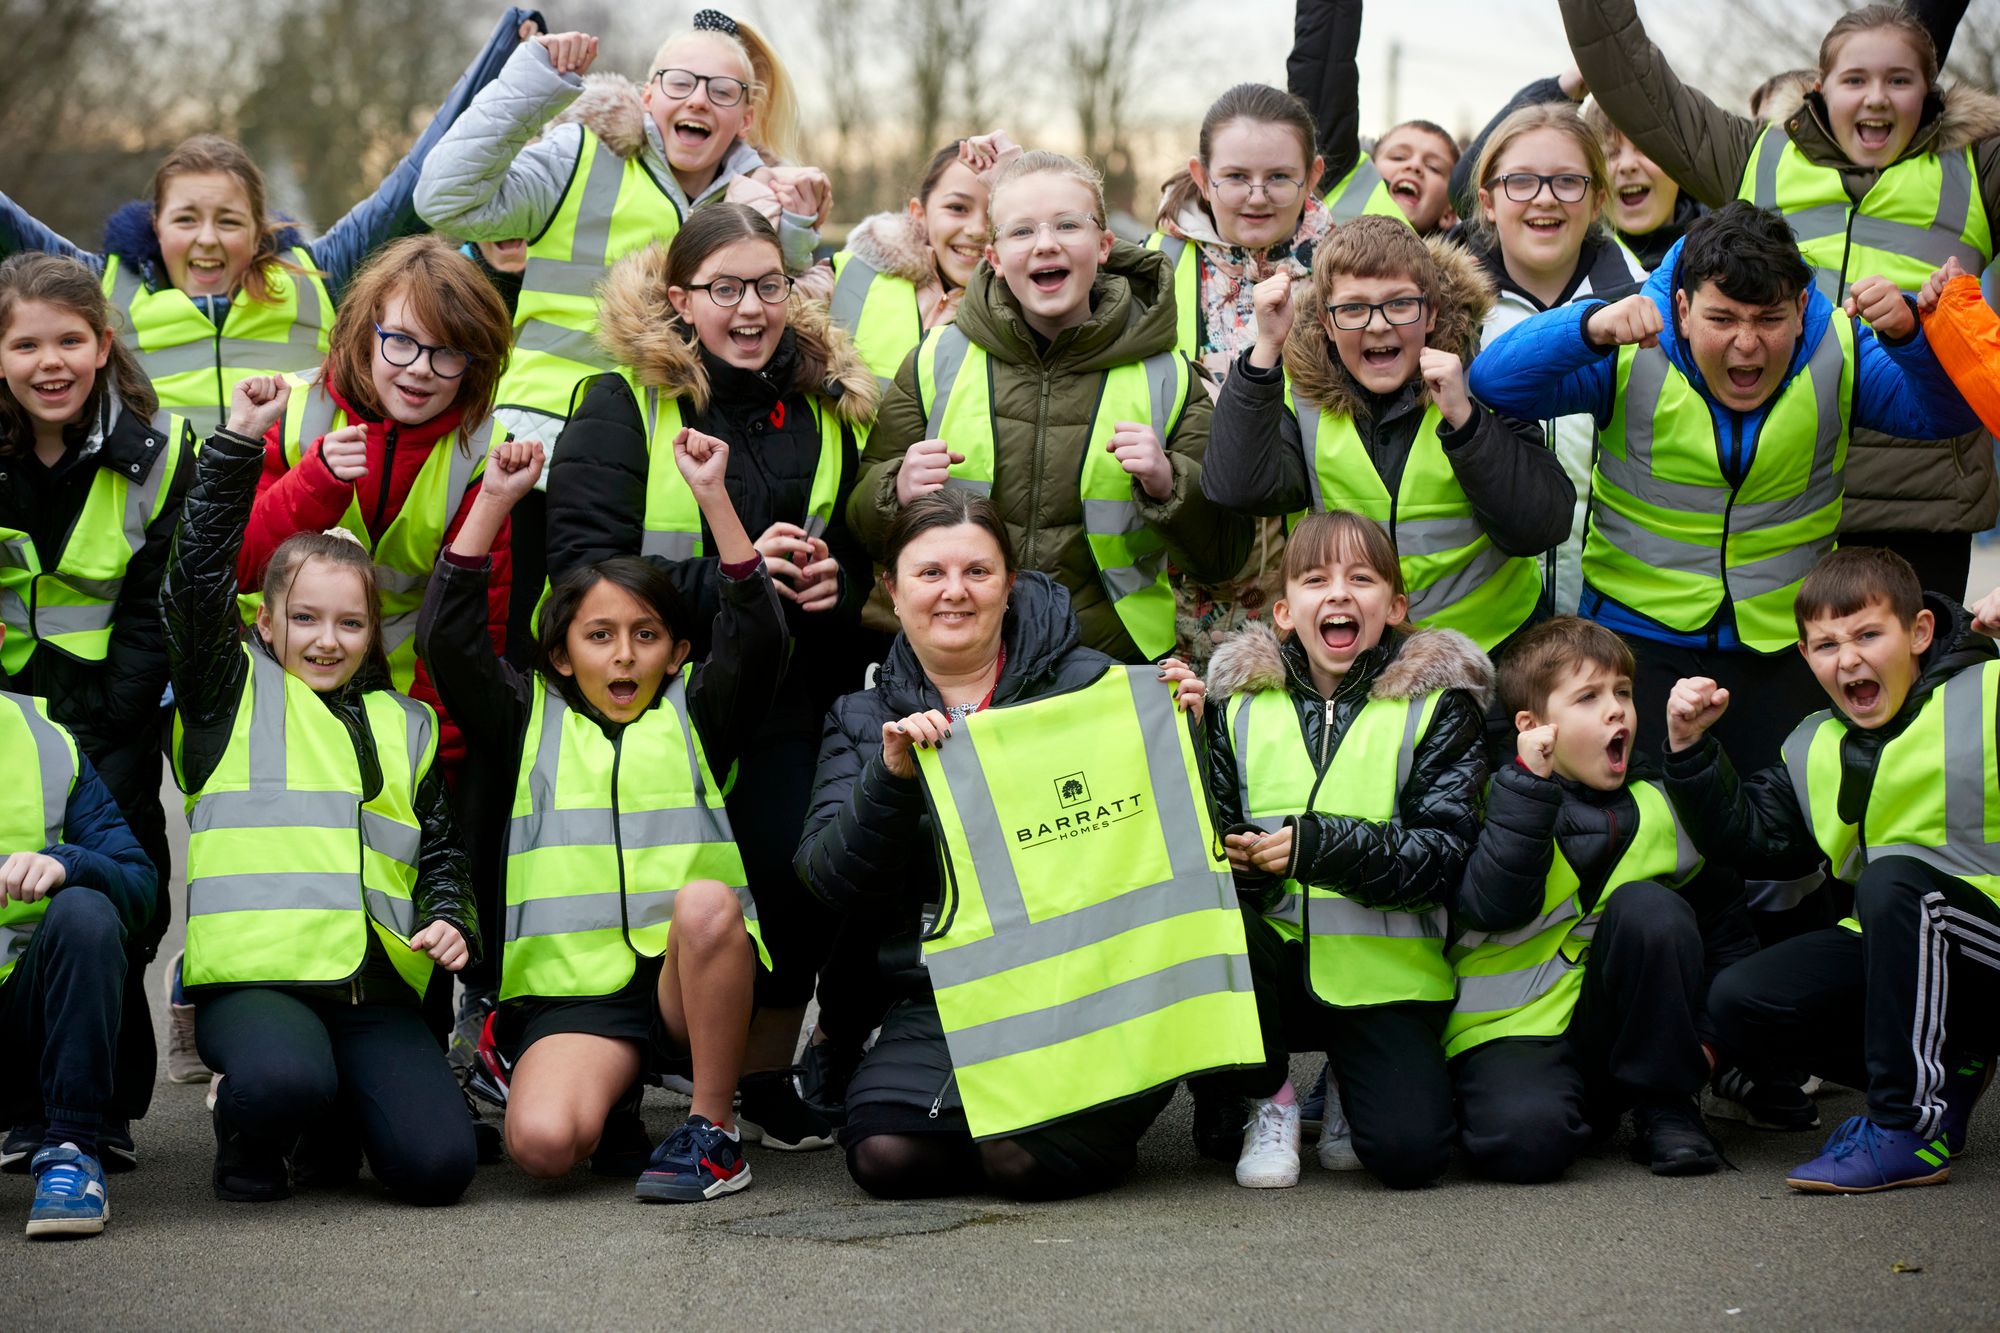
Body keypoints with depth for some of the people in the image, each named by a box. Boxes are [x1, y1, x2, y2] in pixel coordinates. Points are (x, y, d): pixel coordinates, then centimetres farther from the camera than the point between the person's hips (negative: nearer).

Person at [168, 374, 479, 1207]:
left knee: (436, 1164, -17)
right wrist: (237, 445, -6)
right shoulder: (232, 694, 11)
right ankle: (249, 1138, 2)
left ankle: (335, 1123, 18)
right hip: (254, 974, -4)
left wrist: (451, 920, 4)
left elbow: (439, 849, 26)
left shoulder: (405, 728, 23)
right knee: (282, 1083, -37)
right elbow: (195, 580, -3)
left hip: (375, 986, 4)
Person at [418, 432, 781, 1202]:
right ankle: (611, 1108, 11)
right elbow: (448, 635, 5)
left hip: (689, 977, 0)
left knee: (706, 902, -36)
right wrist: (495, 501, 1)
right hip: (575, 988, 0)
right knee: (541, 1140, -29)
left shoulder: (694, 717, 15)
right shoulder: (533, 722, 16)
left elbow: (757, 636, -1)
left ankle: (712, 1133, -19)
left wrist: (712, 495, -7)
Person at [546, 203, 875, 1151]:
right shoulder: (624, 403, -3)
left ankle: (768, 1080, 7)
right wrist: (729, 576, -21)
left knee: (797, 875, -14)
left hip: (786, 703, 3)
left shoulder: (827, 406, 12)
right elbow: (584, 561, -13)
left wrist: (836, 582, -1)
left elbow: (858, 548, 24)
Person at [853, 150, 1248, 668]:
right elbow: (863, 525, 14)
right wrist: (898, 493, -9)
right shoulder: (936, 363, 8)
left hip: (1113, 661, -1)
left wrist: (1168, 487, -13)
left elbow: (1224, 556, 6)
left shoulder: (1166, 377, 6)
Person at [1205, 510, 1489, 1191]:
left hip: (1384, 970, -2)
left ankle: (1351, 1083, 18)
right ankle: (1267, 1098, -4)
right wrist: (1234, 860, -19)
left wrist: (1317, 845, -20)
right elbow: (1214, 824, 6)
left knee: (1409, 1151, -22)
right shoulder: (1241, 704, 7)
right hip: (1273, 957, 2)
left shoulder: (1436, 706, -1)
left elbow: (1446, 854, -10)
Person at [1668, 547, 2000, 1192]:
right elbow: (1750, 832, 12)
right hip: (1899, 939, 7)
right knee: (1738, 1001, -8)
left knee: (1895, 878, -35)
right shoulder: (1815, 751, 12)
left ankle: (1908, 1128, -27)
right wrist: (1691, 751, -1)